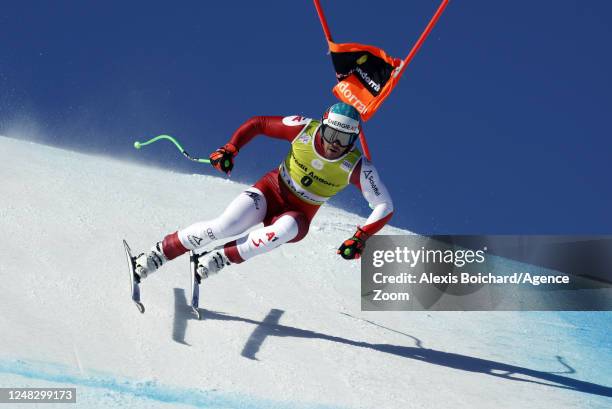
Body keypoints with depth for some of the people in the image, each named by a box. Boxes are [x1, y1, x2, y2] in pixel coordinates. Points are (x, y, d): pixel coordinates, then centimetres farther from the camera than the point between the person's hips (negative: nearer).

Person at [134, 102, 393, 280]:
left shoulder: (357, 167, -20)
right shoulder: (304, 129, -18)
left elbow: (384, 207, -15)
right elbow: (257, 124, -5)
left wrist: (361, 238, -29)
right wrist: (230, 149, -17)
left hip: (299, 215, 0)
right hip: (272, 190, 1)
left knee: (285, 229, -38)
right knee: (223, 226, -24)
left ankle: (221, 258, -26)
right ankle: (159, 253, -9)